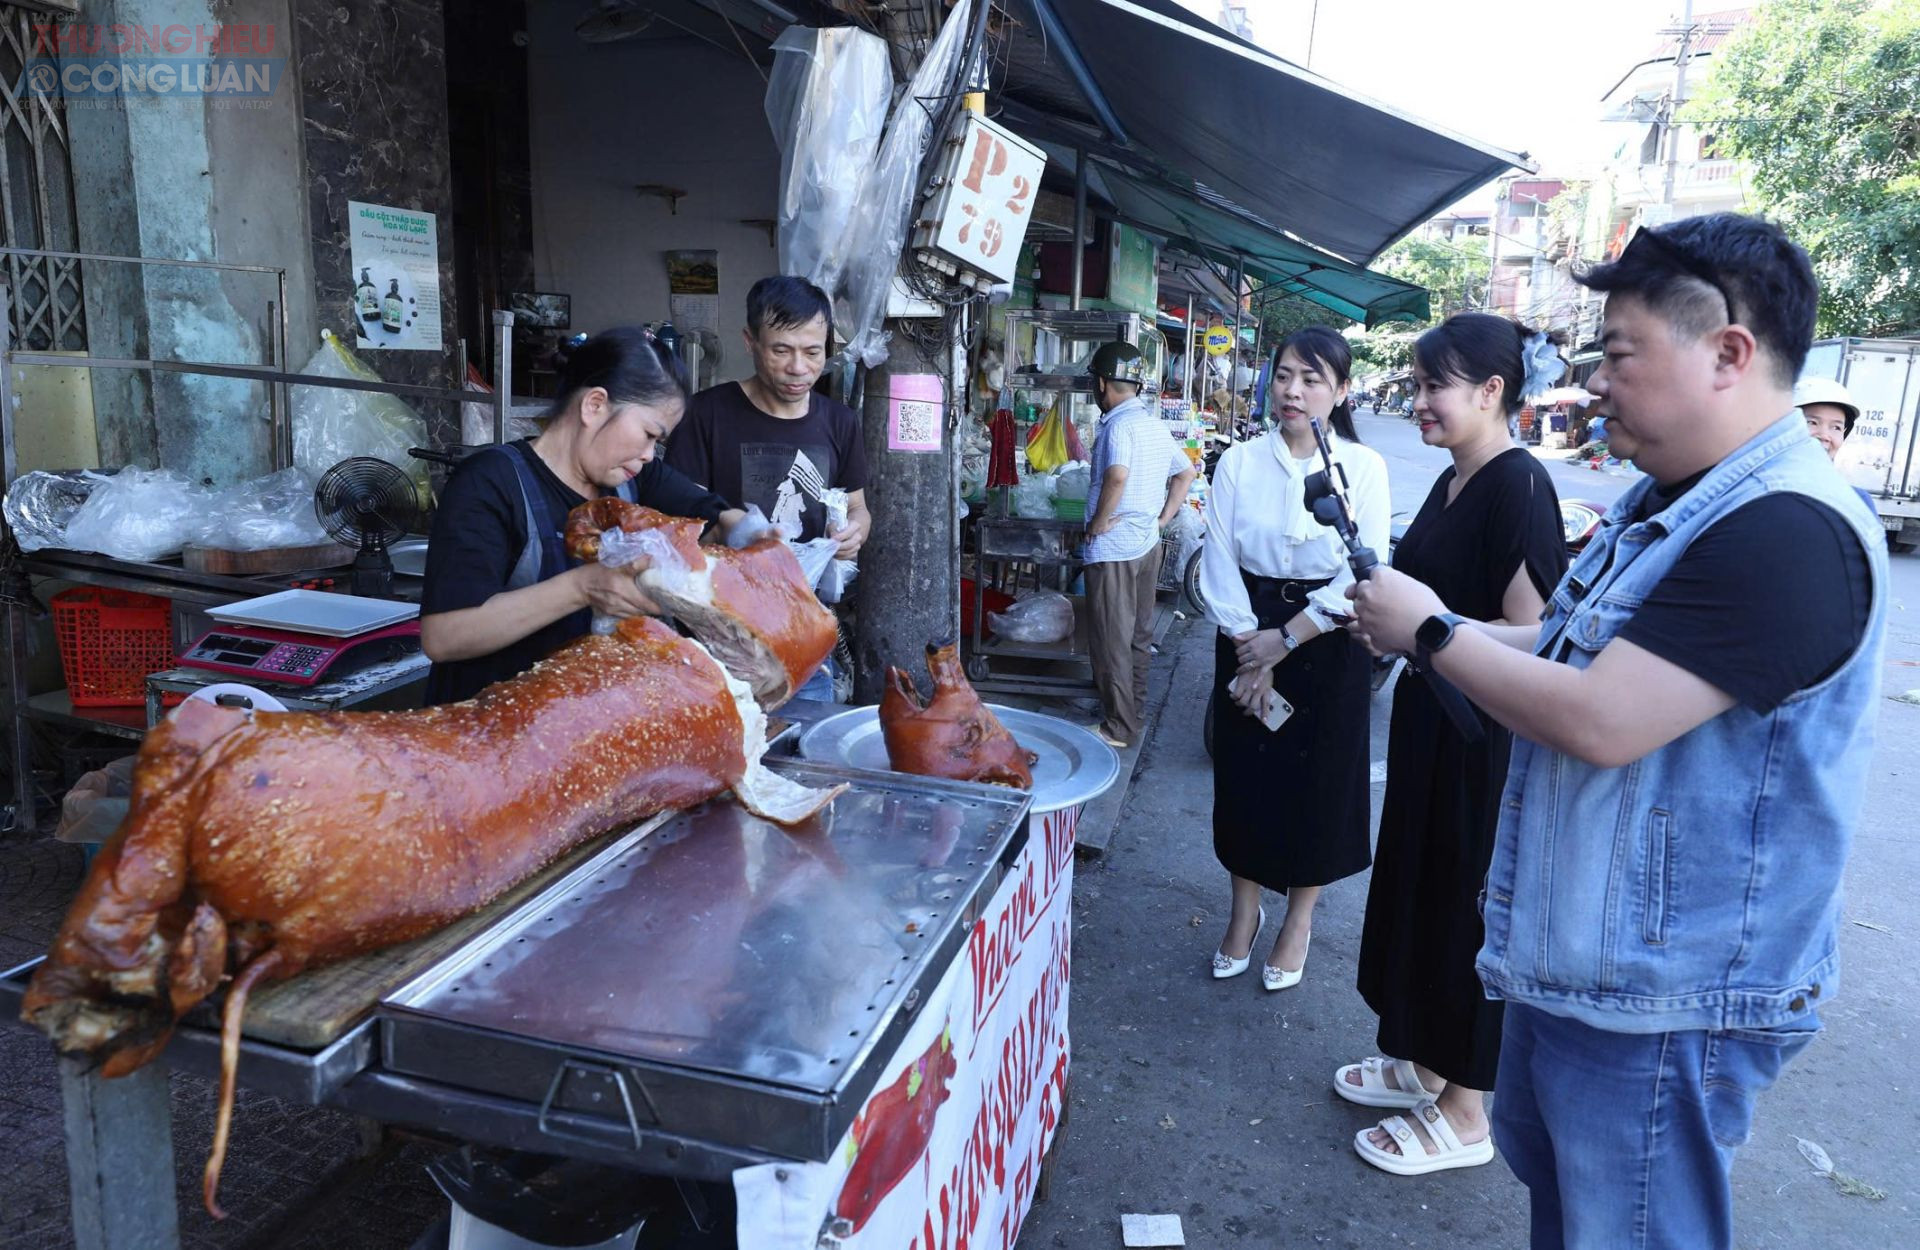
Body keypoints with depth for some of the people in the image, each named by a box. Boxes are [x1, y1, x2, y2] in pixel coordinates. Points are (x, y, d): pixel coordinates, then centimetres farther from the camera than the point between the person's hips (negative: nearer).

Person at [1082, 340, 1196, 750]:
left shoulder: (1118, 423, -17)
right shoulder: (1154, 422, 11)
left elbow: (1117, 474, -34)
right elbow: (1186, 472, 20)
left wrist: (1099, 521, -22)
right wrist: (1164, 517, 15)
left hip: (1114, 549, -9)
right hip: (1148, 544, 9)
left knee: (1111, 641, 0)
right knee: (1139, 632, 19)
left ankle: (1119, 728, 7)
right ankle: (1134, 705, 33)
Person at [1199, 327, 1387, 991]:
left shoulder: (1364, 467, -6)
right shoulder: (1238, 463, -1)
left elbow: (1362, 576, -12)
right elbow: (1219, 563, -4)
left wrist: (1284, 640, -14)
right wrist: (1248, 649, -11)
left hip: (1327, 643, -1)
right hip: (1247, 635, 2)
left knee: (1318, 779, 8)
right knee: (1245, 770, 9)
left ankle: (1299, 921, 28)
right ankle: (1245, 911, 30)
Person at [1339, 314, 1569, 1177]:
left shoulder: (1517, 486, -19)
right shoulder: (1452, 482, 10)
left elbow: (1531, 635, -24)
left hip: (1483, 741, -9)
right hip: (1431, 723, 9)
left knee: (1465, 911, 4)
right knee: (1416, 890, 19)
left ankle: (1465, 1113, 23)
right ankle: (1422, 1061, 38)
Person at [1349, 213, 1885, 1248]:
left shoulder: (1787, 533, -26)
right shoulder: (1670, 500, 8)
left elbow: (1599, 722, -31)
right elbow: (1574, 651, 15)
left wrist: (1434, 634, -17)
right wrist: (1414, 625, 2)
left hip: (1663, 996, -10)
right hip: (1574, 950, 10)